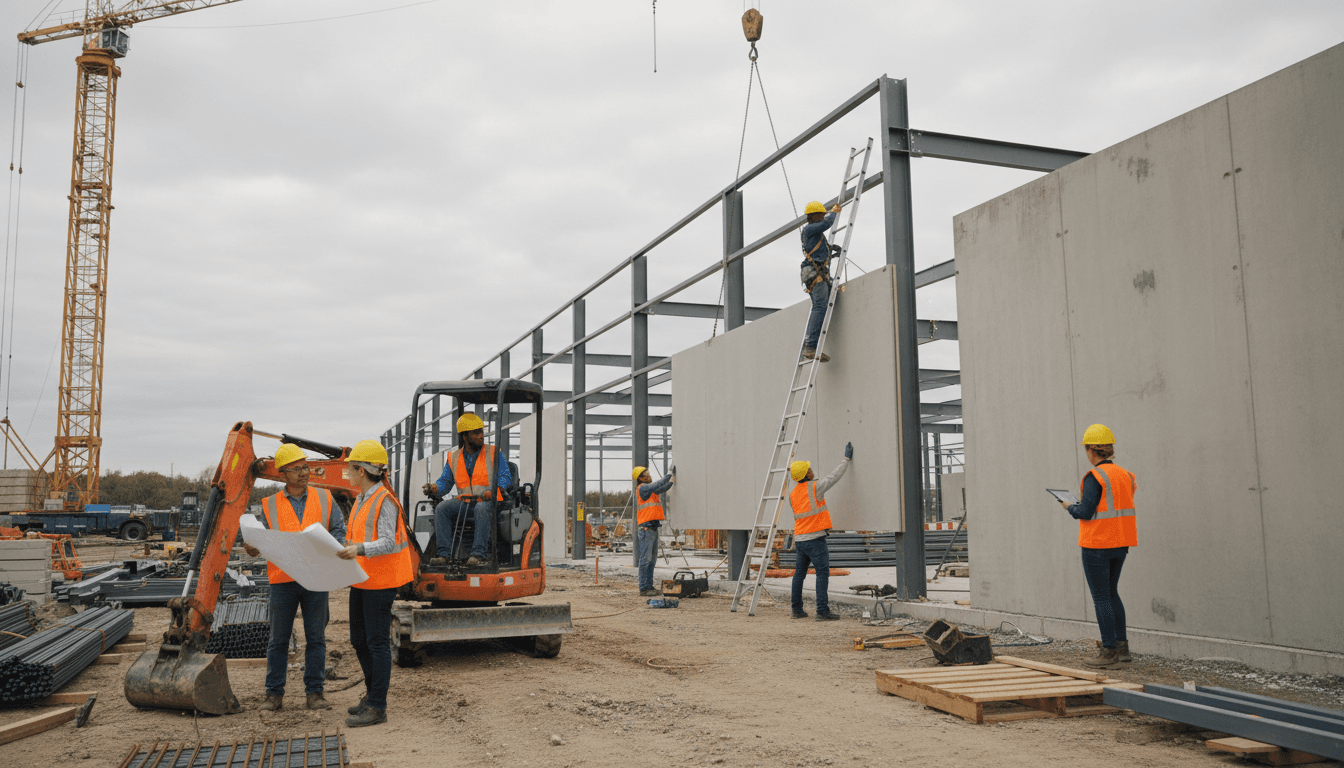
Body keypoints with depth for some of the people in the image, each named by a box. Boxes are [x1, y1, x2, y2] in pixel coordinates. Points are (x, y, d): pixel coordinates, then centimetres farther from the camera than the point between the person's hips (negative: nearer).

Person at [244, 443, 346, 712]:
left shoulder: (324, 499, 7)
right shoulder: (270, 505, 7)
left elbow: (339, 531, 5)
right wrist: (254, 549, -16)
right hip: (283, 580, 0)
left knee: (316, 638, 4)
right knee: (279, 639, 6)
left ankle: (314, 692, 13)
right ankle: (274, 693, 16)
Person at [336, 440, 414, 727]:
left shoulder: (385, 501, -15)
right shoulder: (362, 499, 14)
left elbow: (388, 543, -23)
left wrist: (360, 549, -37)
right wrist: (346, 552, 8)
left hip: (380, 582, -10)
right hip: (361, 580, 10)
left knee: (377, 642, -4)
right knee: (359, 641, 16)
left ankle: (377, 707, 2)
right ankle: (372, 693, 31)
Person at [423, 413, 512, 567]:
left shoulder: (493, 453, 6)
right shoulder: (453, 457, 15)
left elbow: (506, 477, -1)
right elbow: (445, 482, 14)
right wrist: (434, 488, -11)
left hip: (488, 501, -4)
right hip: (464, 501, 4)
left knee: (482, 508, -37)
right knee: (441, 508, -22)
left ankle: (478, 554, -43)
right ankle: (444, 554, -26)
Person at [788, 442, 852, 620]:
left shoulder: (793, 494, 8)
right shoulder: (815, 487, -10)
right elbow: (835, 476, -3)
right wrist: (847, 459, 7)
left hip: (800, 539, 7)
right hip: (815, 539, -7)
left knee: (799, 573, 13)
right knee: (823, 573, -5)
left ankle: (797, 610, 18)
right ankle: (822, 611, -11)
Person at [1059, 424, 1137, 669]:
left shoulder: (1095, 476, -16)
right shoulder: (1124, 475, 8)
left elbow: (1086, 512, -18)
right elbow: (1121, 508, 14)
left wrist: (1070, 507, 2)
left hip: (1097, 544, -8)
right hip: (1120, 544, 8)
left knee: (1101, 598, -1)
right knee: (1111, 592, 20)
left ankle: (1109, 653, 3)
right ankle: (1122, 646, 23)